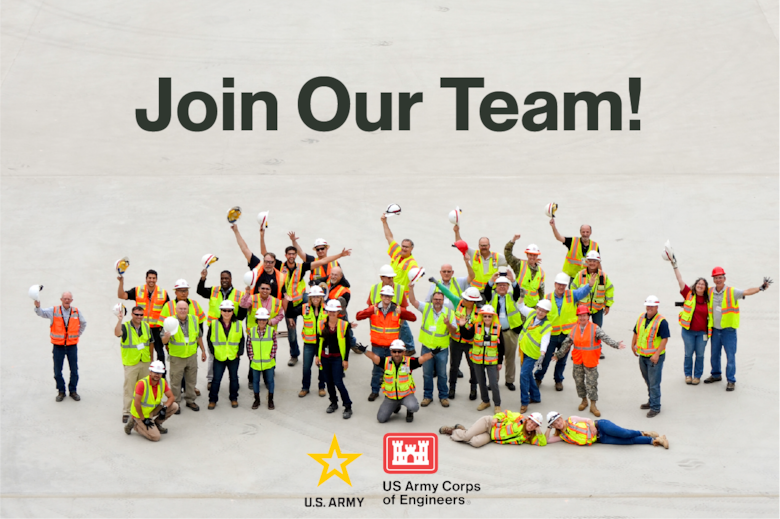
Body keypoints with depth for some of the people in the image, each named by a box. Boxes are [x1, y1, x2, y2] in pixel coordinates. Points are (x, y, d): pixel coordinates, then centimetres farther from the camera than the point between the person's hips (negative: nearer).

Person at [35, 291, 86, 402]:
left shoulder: (76, 312, 2)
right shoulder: (54, 311, -4)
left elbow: (83, 323, 19)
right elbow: (41, 313, -20)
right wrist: (38, 306, -41)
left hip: (72, 345, 1)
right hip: (58, 346, -1)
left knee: (74, 370, 6)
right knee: (57, 371, 5)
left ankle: (73, 390, 21)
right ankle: (61, 391, 19)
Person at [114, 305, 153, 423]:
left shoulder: (146, 327, 6)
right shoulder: (125, 327, -9)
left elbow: (150, 343, 15)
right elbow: (117, 333, -32)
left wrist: (152, 359, 15)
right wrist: (119, 320, -42)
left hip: (145, 362, 5)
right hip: (131, 363, -5)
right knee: (129, 388, -4)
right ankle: (126, 412, 3)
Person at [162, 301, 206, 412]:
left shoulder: (193, 319, -1)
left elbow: (199, 336, 12)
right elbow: (164, 341, -14)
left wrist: (203, 351, 15)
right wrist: (167, 336, -37)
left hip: (191, 356, 3)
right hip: (176, 357, -3)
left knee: (191, 380, 14)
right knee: (176, 381, 3)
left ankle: (190, 401, 30)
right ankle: (175, 403, 17)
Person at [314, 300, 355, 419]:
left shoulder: (344, 325, -7)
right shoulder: (322, 324, 3)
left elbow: (347, 343, -4)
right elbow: (319, 340, 10)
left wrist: (346, 360, -6)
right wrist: (317, 355, 7)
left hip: (337, 358, -4)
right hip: (325, 357, 4)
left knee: (338, 382, -9)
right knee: (328, 381, 11)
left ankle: (348, 407, 2)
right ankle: (334, 403, 30)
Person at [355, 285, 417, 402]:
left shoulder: (397, 309, -2)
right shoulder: (374, 308, -2)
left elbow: (413, 318, -10)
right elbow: (358, 316, -13)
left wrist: (402, 312, -29)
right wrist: (371, 311, -31)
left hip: (392, 345, 0)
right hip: (377, 345, 0)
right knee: (377, 369, 8)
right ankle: (375, 391, 23)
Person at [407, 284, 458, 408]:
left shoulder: (449, 313, 0)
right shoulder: (426, 308, 1)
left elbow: (454, 331, -1)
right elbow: (413, 301, -9)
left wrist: (448, 324, -21)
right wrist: (411, 287, -22)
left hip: (442, 349, -1)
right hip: (427, 348, 1)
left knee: (442, 374, 8)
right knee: (427, 374, 9)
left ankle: (443, 396, 20)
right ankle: (427, 396, 21)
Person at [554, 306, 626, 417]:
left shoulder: (595, 328, -8)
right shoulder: (575, 329, 4)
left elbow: (605, 338, -19)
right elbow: (567, 343, 15)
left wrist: (616, 345, -35)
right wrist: (559, 354, 22)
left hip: (590, 361, -4)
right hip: (577, 361, 4)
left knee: (592, 383, 0)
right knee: (579, 381, 12)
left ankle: (593, 405, 9)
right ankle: (584, 400, 32)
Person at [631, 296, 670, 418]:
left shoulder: (661, 321, -17)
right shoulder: (641, 318, 5)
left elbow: (665, 339, -19)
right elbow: (636, 332, 18)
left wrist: (657, 354, -22)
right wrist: (633, 345, 14)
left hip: (655, 357, -7)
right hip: (642, 356, 7)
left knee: (654, 383, -4)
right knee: (648, 381, 20)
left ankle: (655, 407, 5)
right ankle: (651, 401, 35)